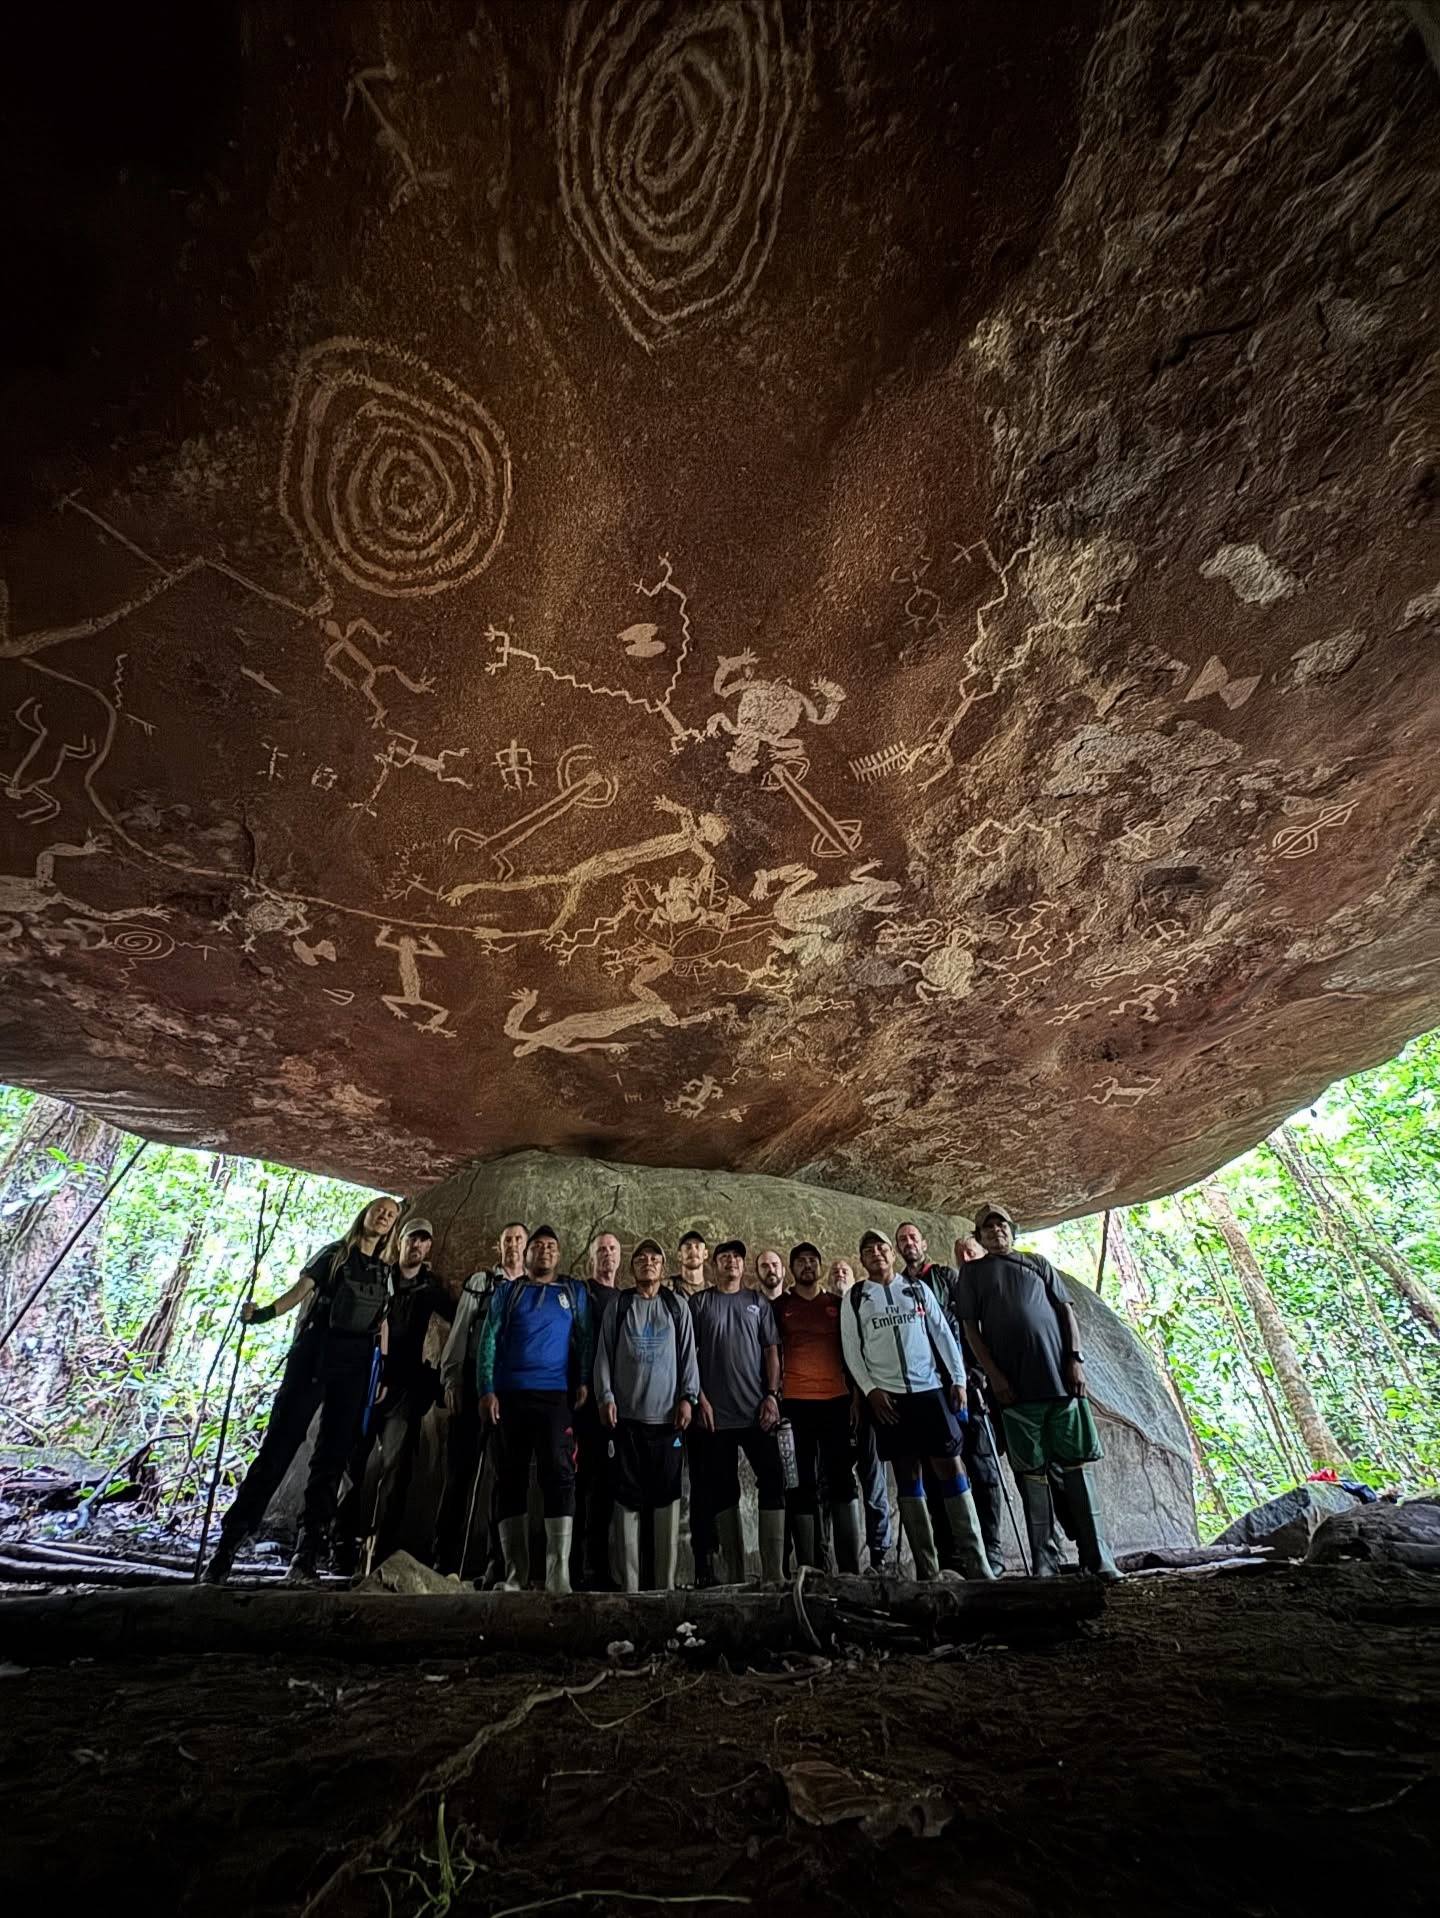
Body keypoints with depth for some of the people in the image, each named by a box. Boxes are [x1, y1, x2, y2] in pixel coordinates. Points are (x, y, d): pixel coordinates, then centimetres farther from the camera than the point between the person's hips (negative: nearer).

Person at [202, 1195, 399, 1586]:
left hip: (356, 1364, 3)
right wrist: (264, 1313, -26)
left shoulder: (385, 1271, 15)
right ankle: (229, 1541, 4)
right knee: (279, 1444, -5)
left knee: (332, 1455, 3)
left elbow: (382, 1327, 15)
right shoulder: (333, 1253, 6)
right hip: (313, 1353, -3)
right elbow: (299, 1290, -7)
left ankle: (307, 1553, 9)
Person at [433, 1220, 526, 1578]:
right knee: (461, 1469, -1)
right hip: (474, 1384, 0)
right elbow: (459, 1332, 7)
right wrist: (451, 1380, -3)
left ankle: (499, 1562, 11)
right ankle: (447, 1561, 7)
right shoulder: (479, 1282, 10)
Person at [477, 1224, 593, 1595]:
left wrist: (584, 1381, -3)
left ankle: (558, 1577, -7)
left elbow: (585, 1338, 8)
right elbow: (489, 1341, 4)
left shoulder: (574, 1292, 10)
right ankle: (515, 1575, 17)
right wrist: (487, 1391, -5)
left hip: (556, 1395, -1)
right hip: (510, 1395, 1)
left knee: (559, 1475, -9)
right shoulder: (508, 1293, 10)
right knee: (510, 1479, 6)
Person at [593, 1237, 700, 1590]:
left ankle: (666, 1583, 12)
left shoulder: (677, 1306, 9)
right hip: (626, 1414, 0)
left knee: (667, 1497, 3)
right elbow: (604, 1352, 5)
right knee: (628, 1497, 3)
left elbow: (688, 1353, 6)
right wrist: (606, 1396, -4)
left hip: (667, 1414, 1)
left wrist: (687, 1397, -3)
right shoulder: (618, 1304, 7)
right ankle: (629, 1584, 11)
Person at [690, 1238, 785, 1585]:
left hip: (756, 1411, 1)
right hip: (716, 1413, -1)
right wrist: (700, 1397, -7)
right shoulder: (700, 1302, 6)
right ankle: (735, 1575, 15)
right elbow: (688, 1353, 2)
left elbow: (771, 1352, 8)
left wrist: (771, 1395, -4)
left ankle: (774, 1573, 2)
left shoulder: (758, 1303, 11)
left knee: (773, 1483, -5)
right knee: (722, 1491, 5)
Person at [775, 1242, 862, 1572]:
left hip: (836, 1400, 1)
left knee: (842, 1480, 2)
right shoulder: (779, 1307, 8)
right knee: (802, 1486, 2)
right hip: (795, 1403, -1)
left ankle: (850, 1567, 8)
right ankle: (809, 1568, 9)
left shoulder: (838, 1304, 11)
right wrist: (771, 1396, -2)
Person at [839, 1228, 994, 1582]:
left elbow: (943, 1334, 8)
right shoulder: (854, 1298, 5)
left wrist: (958, 1379, 1)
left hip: (931, 1389, 1)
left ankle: (976, 1563, 4)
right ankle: (928, 1568, 12)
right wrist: (871, 1390, -6)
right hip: (887, 1395, 0)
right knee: (907, 1476, 4)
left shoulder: (917, 1289, 9)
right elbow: (851, 1350, 3)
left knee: (950, 1467, -2)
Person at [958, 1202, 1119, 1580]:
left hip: (1060, 1376, 1)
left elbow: (1066, 1311, 10)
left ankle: (1097, 1555, 11)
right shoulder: (973, 1273, 8)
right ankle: (1044, 1560, 11)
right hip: (1015, 1384, -1)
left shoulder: (1037, 1262, 14)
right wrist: (993, 1374, -6)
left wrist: (1075, 1359, -3)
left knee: (1075, 1463, 3)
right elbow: (971, 1328, 3)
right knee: (1032, 1470, 3)